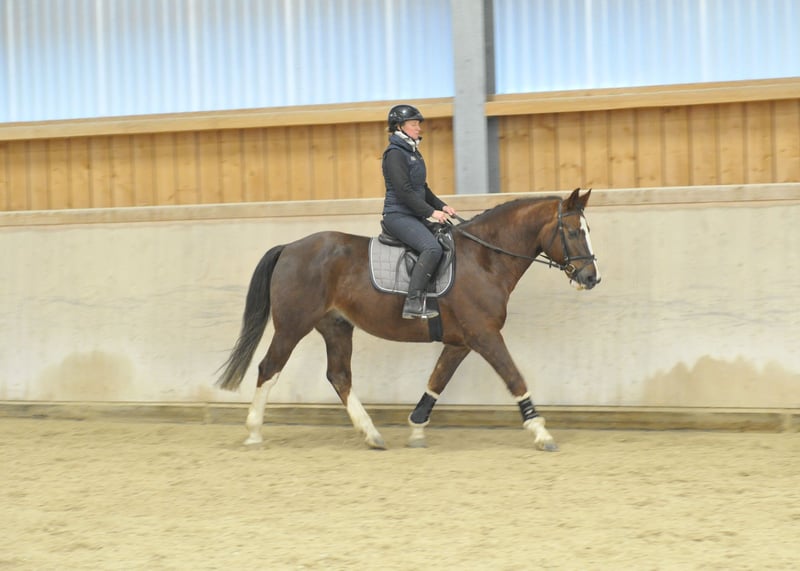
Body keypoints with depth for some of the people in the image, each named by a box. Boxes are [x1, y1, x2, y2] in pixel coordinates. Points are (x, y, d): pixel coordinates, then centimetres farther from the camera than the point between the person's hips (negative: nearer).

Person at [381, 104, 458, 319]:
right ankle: (413, 303, -32)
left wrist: (442, 206, 9)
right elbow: (404, 191, -19)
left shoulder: (412, 152, 18)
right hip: (398, 215, -10)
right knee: (432, 248, -29)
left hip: (414, 216, 10)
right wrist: (431, 212, -19)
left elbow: (422, 188, 23)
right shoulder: (395, 154, -12)